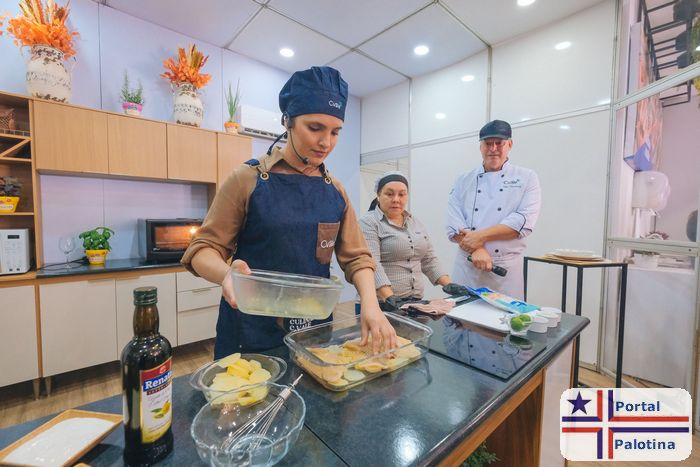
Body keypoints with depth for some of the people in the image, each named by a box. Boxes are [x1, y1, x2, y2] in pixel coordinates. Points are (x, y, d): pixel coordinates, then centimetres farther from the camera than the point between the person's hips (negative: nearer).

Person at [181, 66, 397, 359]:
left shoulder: (335, 190, 1)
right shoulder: (248, 179, -10)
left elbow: (355, 256, -1)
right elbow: (204, 249, -8)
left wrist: (370, 303, -18)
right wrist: (226, 273, -30)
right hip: (251, 335, -3)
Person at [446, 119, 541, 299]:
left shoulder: (527, 178, 4)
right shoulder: (464, 180, 7)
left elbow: (524, 221, -10)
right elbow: (454, 224, -3)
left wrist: (480, 236, -17)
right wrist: (476, 249, -18)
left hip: (507, 266, -1)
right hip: (466, 265, 2)